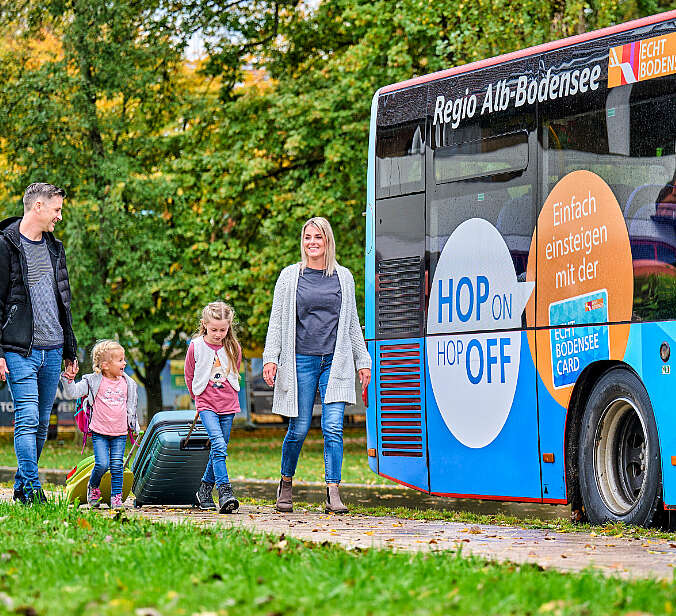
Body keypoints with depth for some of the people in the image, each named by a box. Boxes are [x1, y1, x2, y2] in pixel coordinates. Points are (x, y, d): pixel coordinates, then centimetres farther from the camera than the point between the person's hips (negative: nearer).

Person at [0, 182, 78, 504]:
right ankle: (32, 489, -15)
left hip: (52, 352, 6)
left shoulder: (55, 247, 17)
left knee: (41, 423, 7)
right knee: (27, 420, -13)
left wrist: (70, 351, 21)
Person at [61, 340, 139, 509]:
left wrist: (134, 426, 22)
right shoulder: (94, 382, -5)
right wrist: (68, 379, -26)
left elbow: (131, 405, 21)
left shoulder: (127, 383, 8)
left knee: (117, 466, -2)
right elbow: (72, 392, -9)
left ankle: (116, 497, 8)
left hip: (120, 433, 3)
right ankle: (93, 487, 17)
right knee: (102, 464, -12)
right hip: (100, 432, -3)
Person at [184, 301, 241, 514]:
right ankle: (225, 492, -26)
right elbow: (189, 376, 9)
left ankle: (204, 491, 23)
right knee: (219, 445, -20)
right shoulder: (196, 347, -6)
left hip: (228, 404, 3)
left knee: (219, 449, 7)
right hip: (206, 404, -3)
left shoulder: (234, 348, 1)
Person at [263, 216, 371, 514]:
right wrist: (271, 358, -4)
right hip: (301, 361, -1)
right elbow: (277, 320, 6)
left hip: (335, 362, 1)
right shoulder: (290, 276, 5)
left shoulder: (343, 277, 11)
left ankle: (333, 494, -9)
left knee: (333, 428, -9)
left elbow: (352, 322, 16)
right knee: (299, 428, 1)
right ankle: (286, 484, 22)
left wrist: (362, 361, 14)